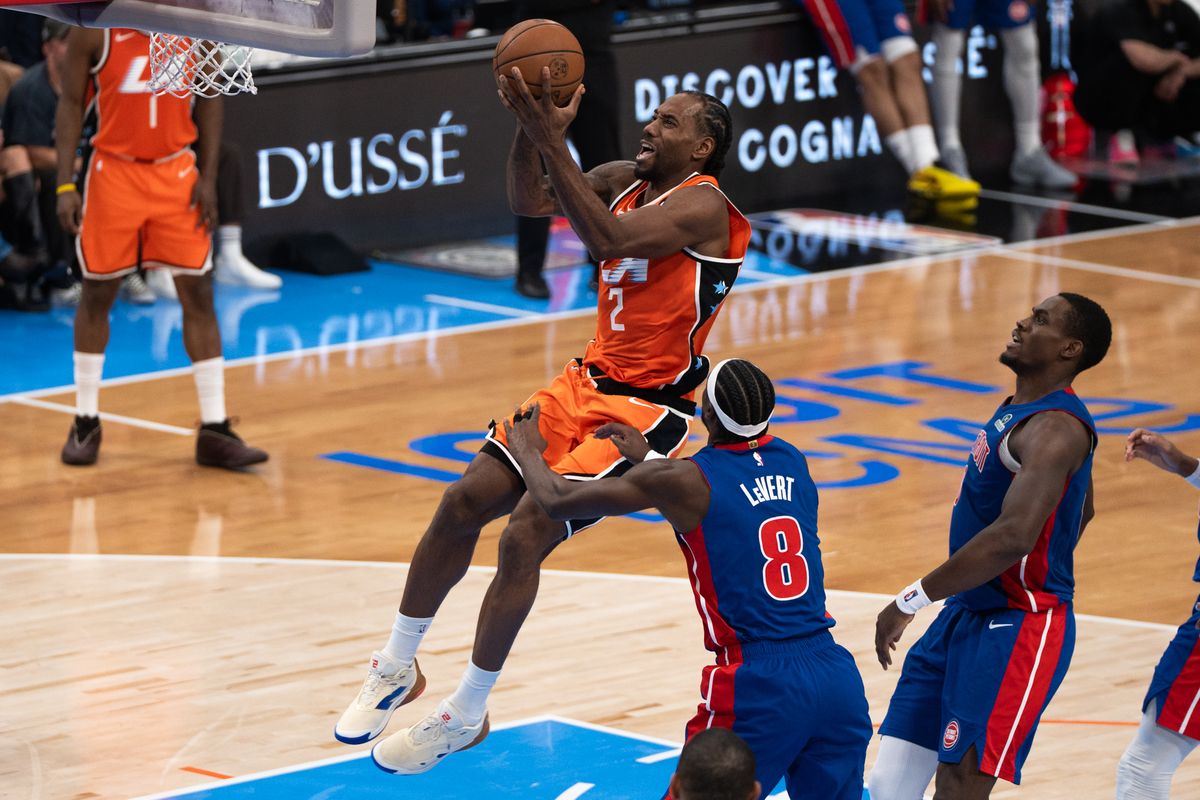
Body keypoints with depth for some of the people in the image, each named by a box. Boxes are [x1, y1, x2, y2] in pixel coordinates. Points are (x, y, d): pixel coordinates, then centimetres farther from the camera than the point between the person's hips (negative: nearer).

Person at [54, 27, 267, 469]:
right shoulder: (93, 30, -10)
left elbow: (208, 99, 4)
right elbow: (71, 104, -4)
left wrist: (208, 178, -2)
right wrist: (65, 185, -10)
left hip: (176, 172, 2)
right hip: (115, 171, -1)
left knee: (198, 294, -2)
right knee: (97, 295, 7)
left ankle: (214, 431, 2)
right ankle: (86, 424, 21)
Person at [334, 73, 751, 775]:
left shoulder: (702, 204, -19)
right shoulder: (629, 180, 6)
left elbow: (608, 238, -34)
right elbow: (530, 202, 4)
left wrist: (551, 139, -36)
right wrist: (530, 126, -14)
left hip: (647, 410, -8)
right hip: (590, 381, 8)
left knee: (525, 533, -16)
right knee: (466, 500, 0)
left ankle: (466, 715, -2)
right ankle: (397, 668, 18)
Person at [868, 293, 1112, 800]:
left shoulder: (1055, 428, -21)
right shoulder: (1020, 410, 12)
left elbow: (1013, 537, -32)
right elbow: (1080, 510, 27)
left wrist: (913, 600, -27)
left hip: (1017, 630, -10)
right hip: (968, 615, 10)